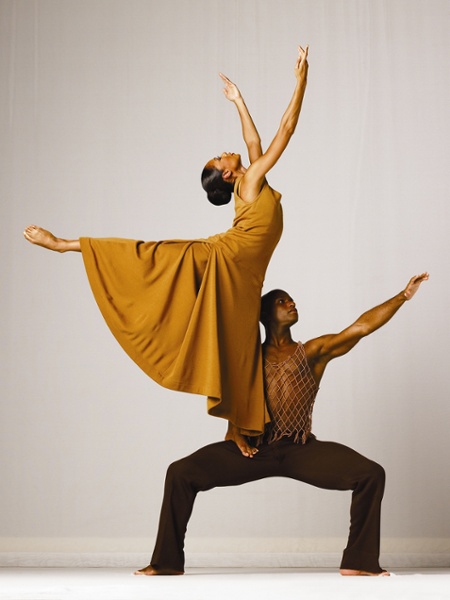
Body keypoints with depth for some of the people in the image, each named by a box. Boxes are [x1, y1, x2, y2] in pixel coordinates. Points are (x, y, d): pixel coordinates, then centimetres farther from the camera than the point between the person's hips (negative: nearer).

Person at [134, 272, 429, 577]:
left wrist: (403, 296, -8)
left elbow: (363, 326, 0)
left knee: (372, 474, -19)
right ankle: (168, 561, -5)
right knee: (181, 472, -17)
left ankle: (358, 561, -8)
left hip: (301, 450, 0)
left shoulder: (314, 352, 10)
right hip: (254, 449, 1)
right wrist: (235, 433, -8)